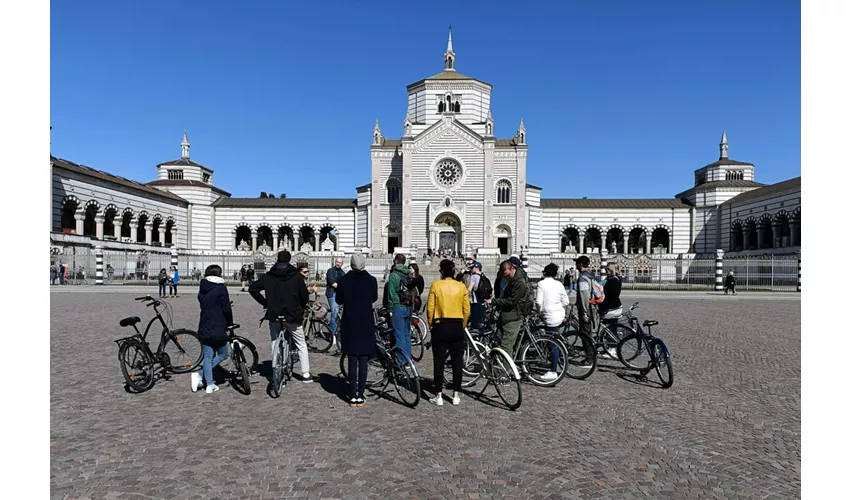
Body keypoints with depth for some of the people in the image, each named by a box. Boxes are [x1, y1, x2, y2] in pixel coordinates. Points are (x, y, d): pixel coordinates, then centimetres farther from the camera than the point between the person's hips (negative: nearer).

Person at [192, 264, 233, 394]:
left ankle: (210, 385, 8)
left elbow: (203, 305, 16)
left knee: (207, 357, 10)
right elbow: (226, 309, -10)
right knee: (222, 354, 11)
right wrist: (230, 323, 6)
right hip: (218, 329, -6)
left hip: (204, 329, 6)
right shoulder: (221, 288, -9)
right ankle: (200, 374, -3)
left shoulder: (202, 288, 9)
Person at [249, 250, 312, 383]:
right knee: (301, 345, 11)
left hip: (274, 316, 2)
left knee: (275, 345, 13)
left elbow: (252, 288, 0)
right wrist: (301, 307, 13)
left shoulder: (268, 276, 4)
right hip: (293, 316, -2)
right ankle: (305, 374, 12)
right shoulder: (296, 276, -4)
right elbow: (305, 296, -6)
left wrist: (265, 303, 7)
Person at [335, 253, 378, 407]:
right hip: (366, 324, 0)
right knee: (363, 361, 6)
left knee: (352, 360, 8)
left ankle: (353, 396, 11)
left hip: (349, 324, 0)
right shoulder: (371, 280, -6)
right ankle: (360, 396, 8)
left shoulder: (343, 280, -6)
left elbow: (338, 301, 4)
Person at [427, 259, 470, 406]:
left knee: (439, 362, 5)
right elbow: (467, 310, 2)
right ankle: (455, 395, 15)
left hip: (440, 327, -2)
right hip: (457, 327, 2)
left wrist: (431, 325, 7)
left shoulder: (436, 285, -6)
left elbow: (430, 308, -6)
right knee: (457, 361, 9)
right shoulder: (461, 286, 0)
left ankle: (438, 396, 8)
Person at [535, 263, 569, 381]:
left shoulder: (541, 283, -10)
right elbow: (566, 302, 7)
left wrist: (540, 311, 3)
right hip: (560, 315, 6)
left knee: (553, 344, -2)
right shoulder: (559, 284, 5)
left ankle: (553, 372, 3)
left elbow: (539, 302, -15)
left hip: (550, 317, -6)